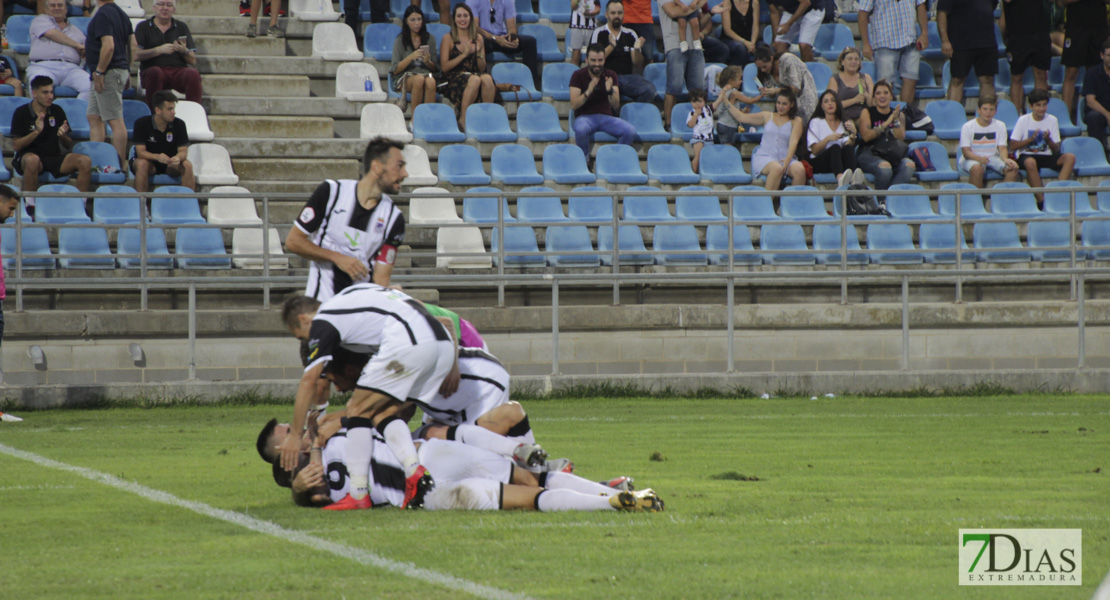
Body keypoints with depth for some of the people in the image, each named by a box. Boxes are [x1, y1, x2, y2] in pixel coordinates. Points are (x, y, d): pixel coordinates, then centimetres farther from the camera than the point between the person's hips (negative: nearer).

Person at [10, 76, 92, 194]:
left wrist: (63, 135, -11)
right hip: (28, 154, -4)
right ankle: (29, 201, -31)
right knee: (33, 160, -41)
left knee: (85, 161, -21)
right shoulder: (21, 113, 0)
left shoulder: (57, 111, 10)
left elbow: (69, 146, 12)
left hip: (54, 156, 4)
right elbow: (16, 145, -8)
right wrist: (36, 132, -21)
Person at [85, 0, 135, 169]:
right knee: (94, 118, 13)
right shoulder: (121, 14, 14)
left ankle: (120, 165, -8)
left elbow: (108, 46, -24)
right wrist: (127, 70, 21)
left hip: (108, 72, -10)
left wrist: (99, 72, -19)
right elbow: (132, 45, 17)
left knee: (115, 120, -8)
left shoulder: (103, 14, -15)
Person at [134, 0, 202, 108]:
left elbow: (193, 61, 13)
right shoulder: (143, 27, 13)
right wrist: (160, 50, -11)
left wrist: (184, 51, -9)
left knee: (193, 74, -31)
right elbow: (136, 55, -2)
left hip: (178, 70, 2)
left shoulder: (182, 27, 19)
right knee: (155, 72, -38)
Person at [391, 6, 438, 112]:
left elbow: (435, 68, 12)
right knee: (419, 79, -37)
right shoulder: (400, 40, 5)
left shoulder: (430, 39, 12)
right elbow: (395, 70, 0)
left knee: (430, 81, -36)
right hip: (405, 78, -1)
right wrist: (411, 57, -15)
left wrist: (428, 62, -11)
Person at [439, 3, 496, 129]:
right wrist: (464, 54, -10)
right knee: (475, 80, -37)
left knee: (487, 78, -33)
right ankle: (463, 120, -32)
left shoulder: (477, 39, 17)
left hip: (474, 74, 3)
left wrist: (479, 54, -3)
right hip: (453, 80, -3)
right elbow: (444, 67, -2)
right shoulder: (448, 39, 6)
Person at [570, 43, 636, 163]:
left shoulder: (610, 76, 5)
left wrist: (610, 91, -23)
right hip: (585, 117, -3)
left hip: (606, 116, 3)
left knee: (630, 131, -25)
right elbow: (573, 105, -11)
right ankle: (585, 160, -13)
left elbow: (616, 106, -3)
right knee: (581, 129, -39)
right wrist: (588, 91, -27)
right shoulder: (578, 76, -2)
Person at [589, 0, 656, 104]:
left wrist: (637, 49, -11)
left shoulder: (630, 34, 15)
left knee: (649, 89, -27)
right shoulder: (599, 33, 7)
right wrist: (611, 46, -14)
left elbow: (638, 64, 9)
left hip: (628, 76, 3)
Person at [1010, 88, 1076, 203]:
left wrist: (1048, 140, -17)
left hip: (1046, 156, 3)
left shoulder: (1052, 120, 5)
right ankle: (1041, 200, -34)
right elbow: (1013, 146, -5)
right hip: (1026, 155, -3)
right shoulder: (1023, 120, -1)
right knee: (1030, 162, -40)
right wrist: (1031, 139, -16)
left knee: (1070, 157, -23)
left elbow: (1056, 150, 3)